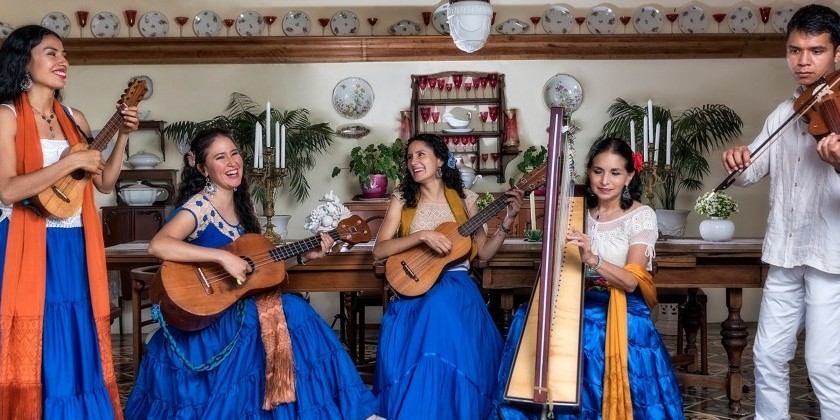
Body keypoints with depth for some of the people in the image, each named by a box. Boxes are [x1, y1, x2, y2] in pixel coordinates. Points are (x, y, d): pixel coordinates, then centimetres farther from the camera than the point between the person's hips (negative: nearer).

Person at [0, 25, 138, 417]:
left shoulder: (74, 119, 12)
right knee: (36, 352, 0)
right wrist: (72, 162, -18)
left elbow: (104, 183, 13)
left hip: (75, 248, 6)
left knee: (78, 346, 10)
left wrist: (123, 135, 2)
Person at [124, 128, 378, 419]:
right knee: (293, 313, -19)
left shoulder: (240, 205, 10)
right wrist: (223, 257, -32)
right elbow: (157, 245, -30)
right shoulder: (199, 206, -14)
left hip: (234, 306, 7)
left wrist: (303, 257, 2)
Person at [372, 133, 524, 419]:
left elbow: (483, 252, 10)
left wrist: (507, 221, -3)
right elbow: (379, 250, -4)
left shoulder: (464, 199, 10)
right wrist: (422, 235, -16)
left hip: (456, 286, 0)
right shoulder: (401, 201, 8)